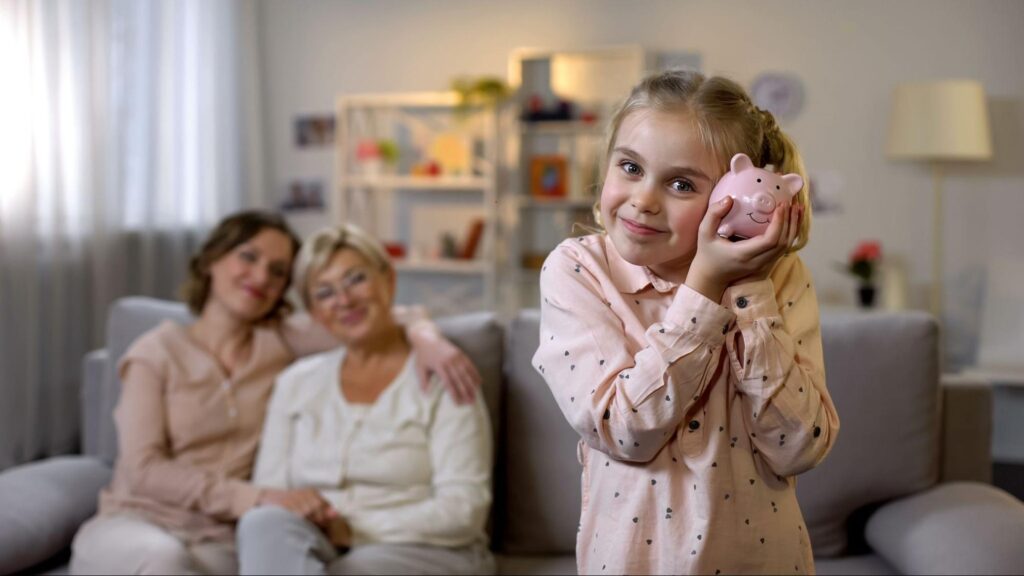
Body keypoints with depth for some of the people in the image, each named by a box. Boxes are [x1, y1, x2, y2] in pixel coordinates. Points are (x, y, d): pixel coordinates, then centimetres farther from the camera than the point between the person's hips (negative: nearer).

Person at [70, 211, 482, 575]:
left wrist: (424, 335, -22)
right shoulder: (158, 352, 1)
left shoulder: (280, 341, 9)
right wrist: (253, 498, -23)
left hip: (218, 542, 2)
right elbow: (144, 469, -10)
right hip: (135, 525, -2)